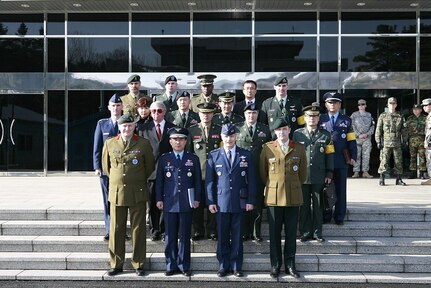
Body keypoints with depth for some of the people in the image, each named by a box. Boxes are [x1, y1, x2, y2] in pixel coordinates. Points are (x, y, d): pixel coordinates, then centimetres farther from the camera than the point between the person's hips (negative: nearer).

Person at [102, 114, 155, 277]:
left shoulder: (143, 144, -1)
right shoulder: (109, 144, 4)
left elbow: (149, 166, 9)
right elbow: (105, 166, 17)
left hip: (138, 193, -1)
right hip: (116, 192, 2)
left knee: (138, 230, 4)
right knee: (116, 230, 6)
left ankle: (139, 265, 14)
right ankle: (116, 265, 18)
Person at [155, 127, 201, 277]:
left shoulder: (193, 159, 7)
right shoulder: (164, 159, 7)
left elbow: (197, 180, 7)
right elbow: (159, 180, 7)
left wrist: (197, 198, 1)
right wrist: (159, 199, 1)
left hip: (187, 203, 0)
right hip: (169, 203, 0)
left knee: (185, 236, 5)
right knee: (170, 236, 5)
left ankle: (184, 265, 15)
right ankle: (171, 265, 15)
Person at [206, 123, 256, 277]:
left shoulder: (246, 155, 4)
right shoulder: (213, 155, 3)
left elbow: (251, 180, 4)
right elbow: (209, 180, 3)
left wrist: (251, 201, -2)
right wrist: (210, 201, -3)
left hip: (239, 202, 0)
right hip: (221, 202, 0)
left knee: (237, 236, 7)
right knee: (222, 236, 6)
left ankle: (236, 266, 18)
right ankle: (223, 265, 19)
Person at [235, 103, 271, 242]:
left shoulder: (265, 130, 8)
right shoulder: (237, 129, 4)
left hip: (259, 173, 1)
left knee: (258, 204, 4)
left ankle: (256, 233, 14)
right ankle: (244, 232, 13)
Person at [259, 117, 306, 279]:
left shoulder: (299, 149, 3)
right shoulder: (267, 148, 0)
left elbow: (303, 173, 12)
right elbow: (262, 172, 9)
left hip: (294, 197, 1)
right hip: (274, 197, -1)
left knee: (291, 233, 7)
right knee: (274, 233, 5)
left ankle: (290, 265, 19)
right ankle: (275, 265, 16)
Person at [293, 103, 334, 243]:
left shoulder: (326, 135, 6)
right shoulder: (297, 134, 5)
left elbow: (330, 155, 6)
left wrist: (329, 174, 0)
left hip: (319, 178, 0)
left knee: (318, 205, 7)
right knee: (304, 206, 6)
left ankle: (317, 232, 17)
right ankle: (305, 233, 17)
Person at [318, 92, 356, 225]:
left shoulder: (346, 120, 10)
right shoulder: (320, 119, 9)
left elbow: (351, 140, 6)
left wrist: (353, 157, -3)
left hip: (341, 160, 0)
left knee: (341, 189, 4)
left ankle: (339, 216, 13)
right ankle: (326, 215, 16)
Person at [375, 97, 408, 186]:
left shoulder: (400, 117, 10)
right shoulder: (382, 116, 4)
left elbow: (403, 130, 14)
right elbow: (378, 130, 3)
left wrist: (405, 140, 6)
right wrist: (378, 142, -3)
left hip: (397, 143, 2)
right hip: (386, 143, -2)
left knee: (398, 162, 4)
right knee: (384, 161, -5)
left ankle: (398, 179, 12)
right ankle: (381, 179, 3)